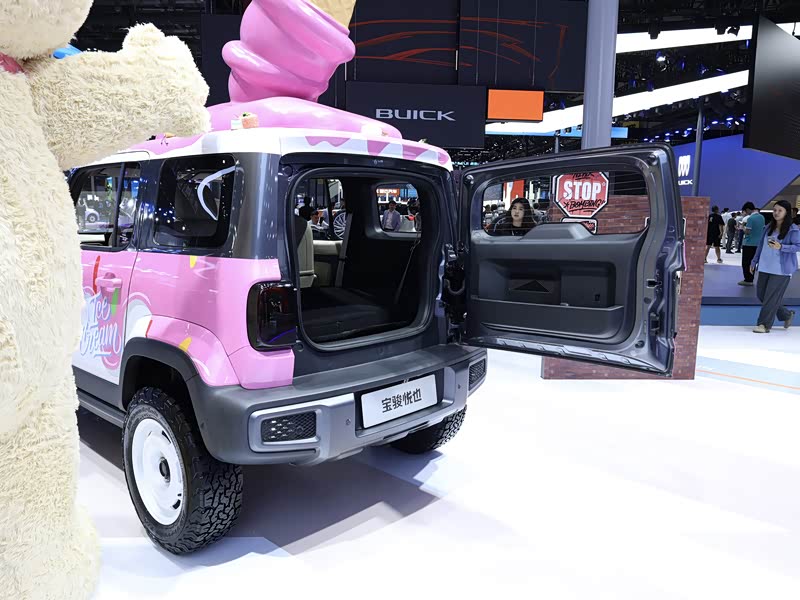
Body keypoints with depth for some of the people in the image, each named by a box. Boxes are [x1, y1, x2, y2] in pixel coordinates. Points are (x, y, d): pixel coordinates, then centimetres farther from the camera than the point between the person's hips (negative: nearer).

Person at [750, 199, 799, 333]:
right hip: (765, 267, 7)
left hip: (781, 269, -7)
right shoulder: (768, 228, 11)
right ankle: (787, 315, 28)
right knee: (761, 294, 10)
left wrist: (781, 247, -26)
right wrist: (754, 261, 17)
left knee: (772, 297, -5)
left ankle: (764, 325, 3)